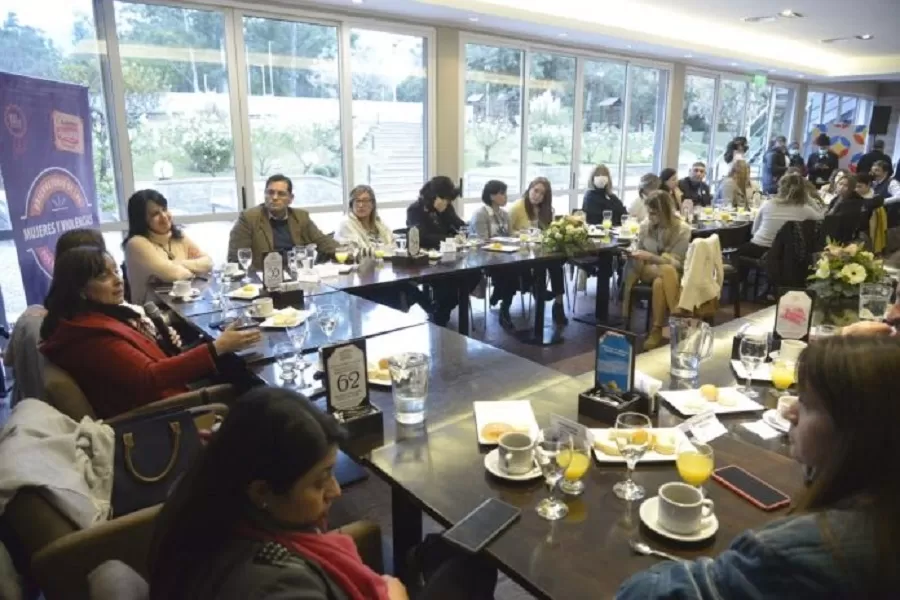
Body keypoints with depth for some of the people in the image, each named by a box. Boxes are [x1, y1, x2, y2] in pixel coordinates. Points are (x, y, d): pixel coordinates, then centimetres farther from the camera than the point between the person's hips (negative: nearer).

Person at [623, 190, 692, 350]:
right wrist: (635, 255, -13)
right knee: (666, 271, -35)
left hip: (672, 272, -2)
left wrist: (651, 257, -27)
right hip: (648, 269, 2)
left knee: (659, 283, -38)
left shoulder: (682, 229, -10)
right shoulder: (645, 226, -2)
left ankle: (657, 331, -29)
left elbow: (675, 262, -13)